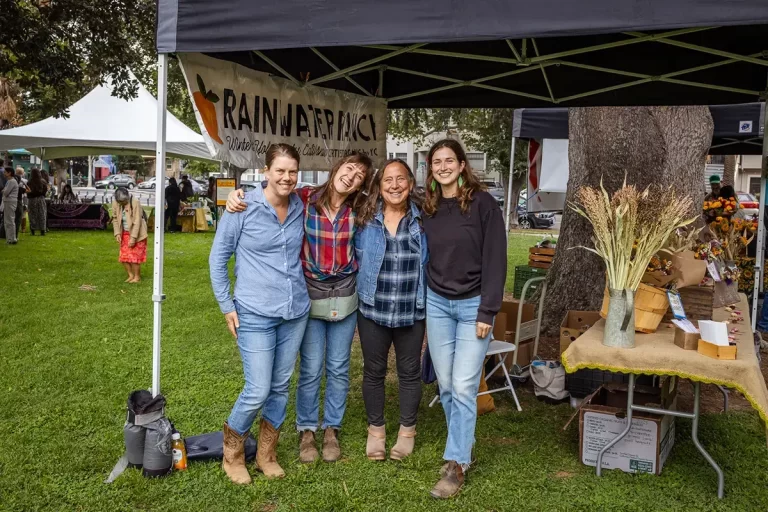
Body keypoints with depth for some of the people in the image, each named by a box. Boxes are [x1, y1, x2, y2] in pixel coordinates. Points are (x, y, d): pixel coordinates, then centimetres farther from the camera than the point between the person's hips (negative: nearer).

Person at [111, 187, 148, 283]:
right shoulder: (115, 203, -7)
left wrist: (133, 237, -24)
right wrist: (117, 233, -6)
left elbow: (137, 221, -22)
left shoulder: (135, 203, -22)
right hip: (124, 233, 5)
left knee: (135, 256, -4)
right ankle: (131, 275, 20)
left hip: (136, 233, -5)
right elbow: (115, 218, 3)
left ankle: (137, 277, 10)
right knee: (124, 256, 5)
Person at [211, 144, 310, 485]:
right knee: (258, 390, -5)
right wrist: (226, 306, -5)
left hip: (296, 312, 5)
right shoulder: (243, 208, -11)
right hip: (255, 314, -5)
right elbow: (218, 257, -4)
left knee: (280, 386, 14)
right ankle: (232, 453, 22)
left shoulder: (300, 208, 3)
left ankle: (266, 454, 32)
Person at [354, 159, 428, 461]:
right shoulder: (365, 220, -2)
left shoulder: (422, 221, -1)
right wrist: (360, 294, 3)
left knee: (409, 372, 12)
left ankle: (407, 431, 29)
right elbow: (356, 259, 7)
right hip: (372, 310, 0)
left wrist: (428, 303, 3)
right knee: (373, 371, 12)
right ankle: (375, 430, 30)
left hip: (412, 312, 0)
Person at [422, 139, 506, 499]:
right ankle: (462, 444, 27)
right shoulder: (428, 208, 6)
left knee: (463, 387, -5)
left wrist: (487, 311, -14)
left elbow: (495, 259, -10)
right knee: (445, 385, 9)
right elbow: (425, 259, 12)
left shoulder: (482, 203, -8)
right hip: (437, 303, 5)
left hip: (472, 304, -4)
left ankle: (456, 465, 5)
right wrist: (423, 303, 7)